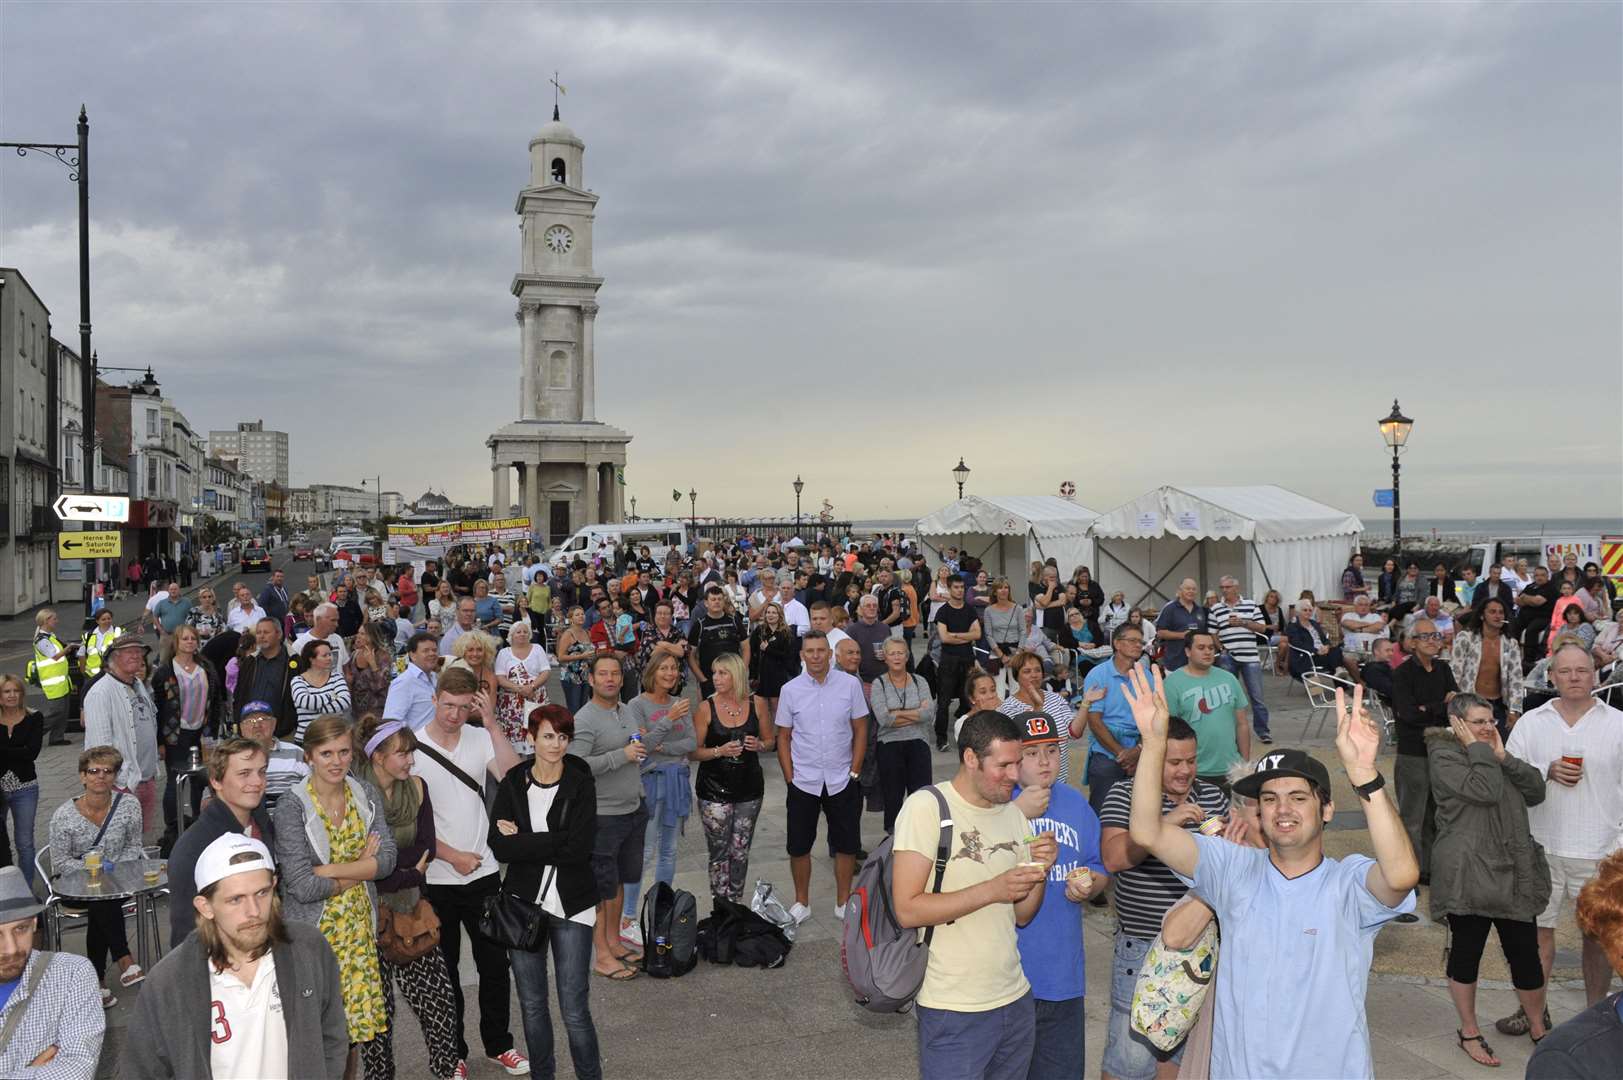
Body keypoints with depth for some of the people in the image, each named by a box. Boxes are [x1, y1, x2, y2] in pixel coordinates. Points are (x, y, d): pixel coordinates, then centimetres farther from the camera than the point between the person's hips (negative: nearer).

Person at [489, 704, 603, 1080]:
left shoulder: (581, 784, -6)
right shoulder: (513, 783, 0)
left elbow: (580, 848, -16)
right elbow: (499, 847, -10)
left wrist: (521, 841, -14)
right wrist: (555, 844, -18)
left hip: (572, 906, -2)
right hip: (523, 903, 3)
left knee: (574, 1010, -2)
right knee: (531, 1005, 14)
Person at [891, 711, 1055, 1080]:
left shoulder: (1013, 814, 8)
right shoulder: (926, 807, -13)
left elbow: (1021, 914, 11)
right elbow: (907, 909, -19)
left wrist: (1040, 871, -8)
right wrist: (992, 890, -23)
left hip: (1016, 1001, 6)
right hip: (953, 1011, -6)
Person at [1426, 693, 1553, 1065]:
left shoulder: (1493, 751, 14)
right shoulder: (1444, 756, -9)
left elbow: (1536, 791, 4)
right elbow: (1484, 790, -23)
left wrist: (1503, 756, -6)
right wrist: (1478, 749, -14)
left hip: (1514, 874, 6)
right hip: (1467, 876, -6)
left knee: (1525, 954, 10)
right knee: (1466, 952, 7)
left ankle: (1539, 1029, 29)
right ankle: (1469, 1031, 22)